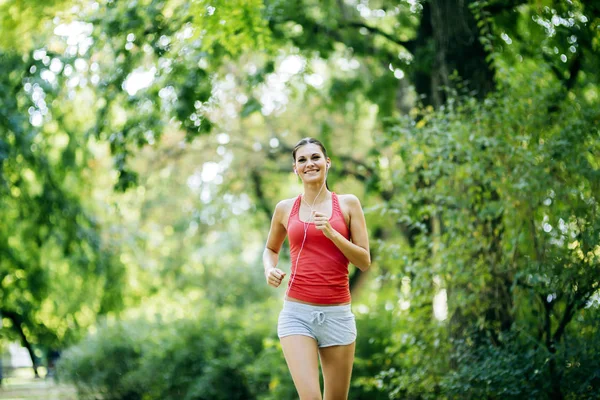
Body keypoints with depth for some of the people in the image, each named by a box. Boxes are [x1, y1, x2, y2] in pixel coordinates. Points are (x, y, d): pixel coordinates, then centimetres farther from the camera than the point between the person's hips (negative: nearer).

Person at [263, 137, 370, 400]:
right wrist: (270, 270, 3)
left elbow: (365, 261, 0)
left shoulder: (348, 204, 4)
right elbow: (271, 249, 25)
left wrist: (332, 233, -13)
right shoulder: (285, 208, 7)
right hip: (297, 312, 0)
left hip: (337, 313, 0)